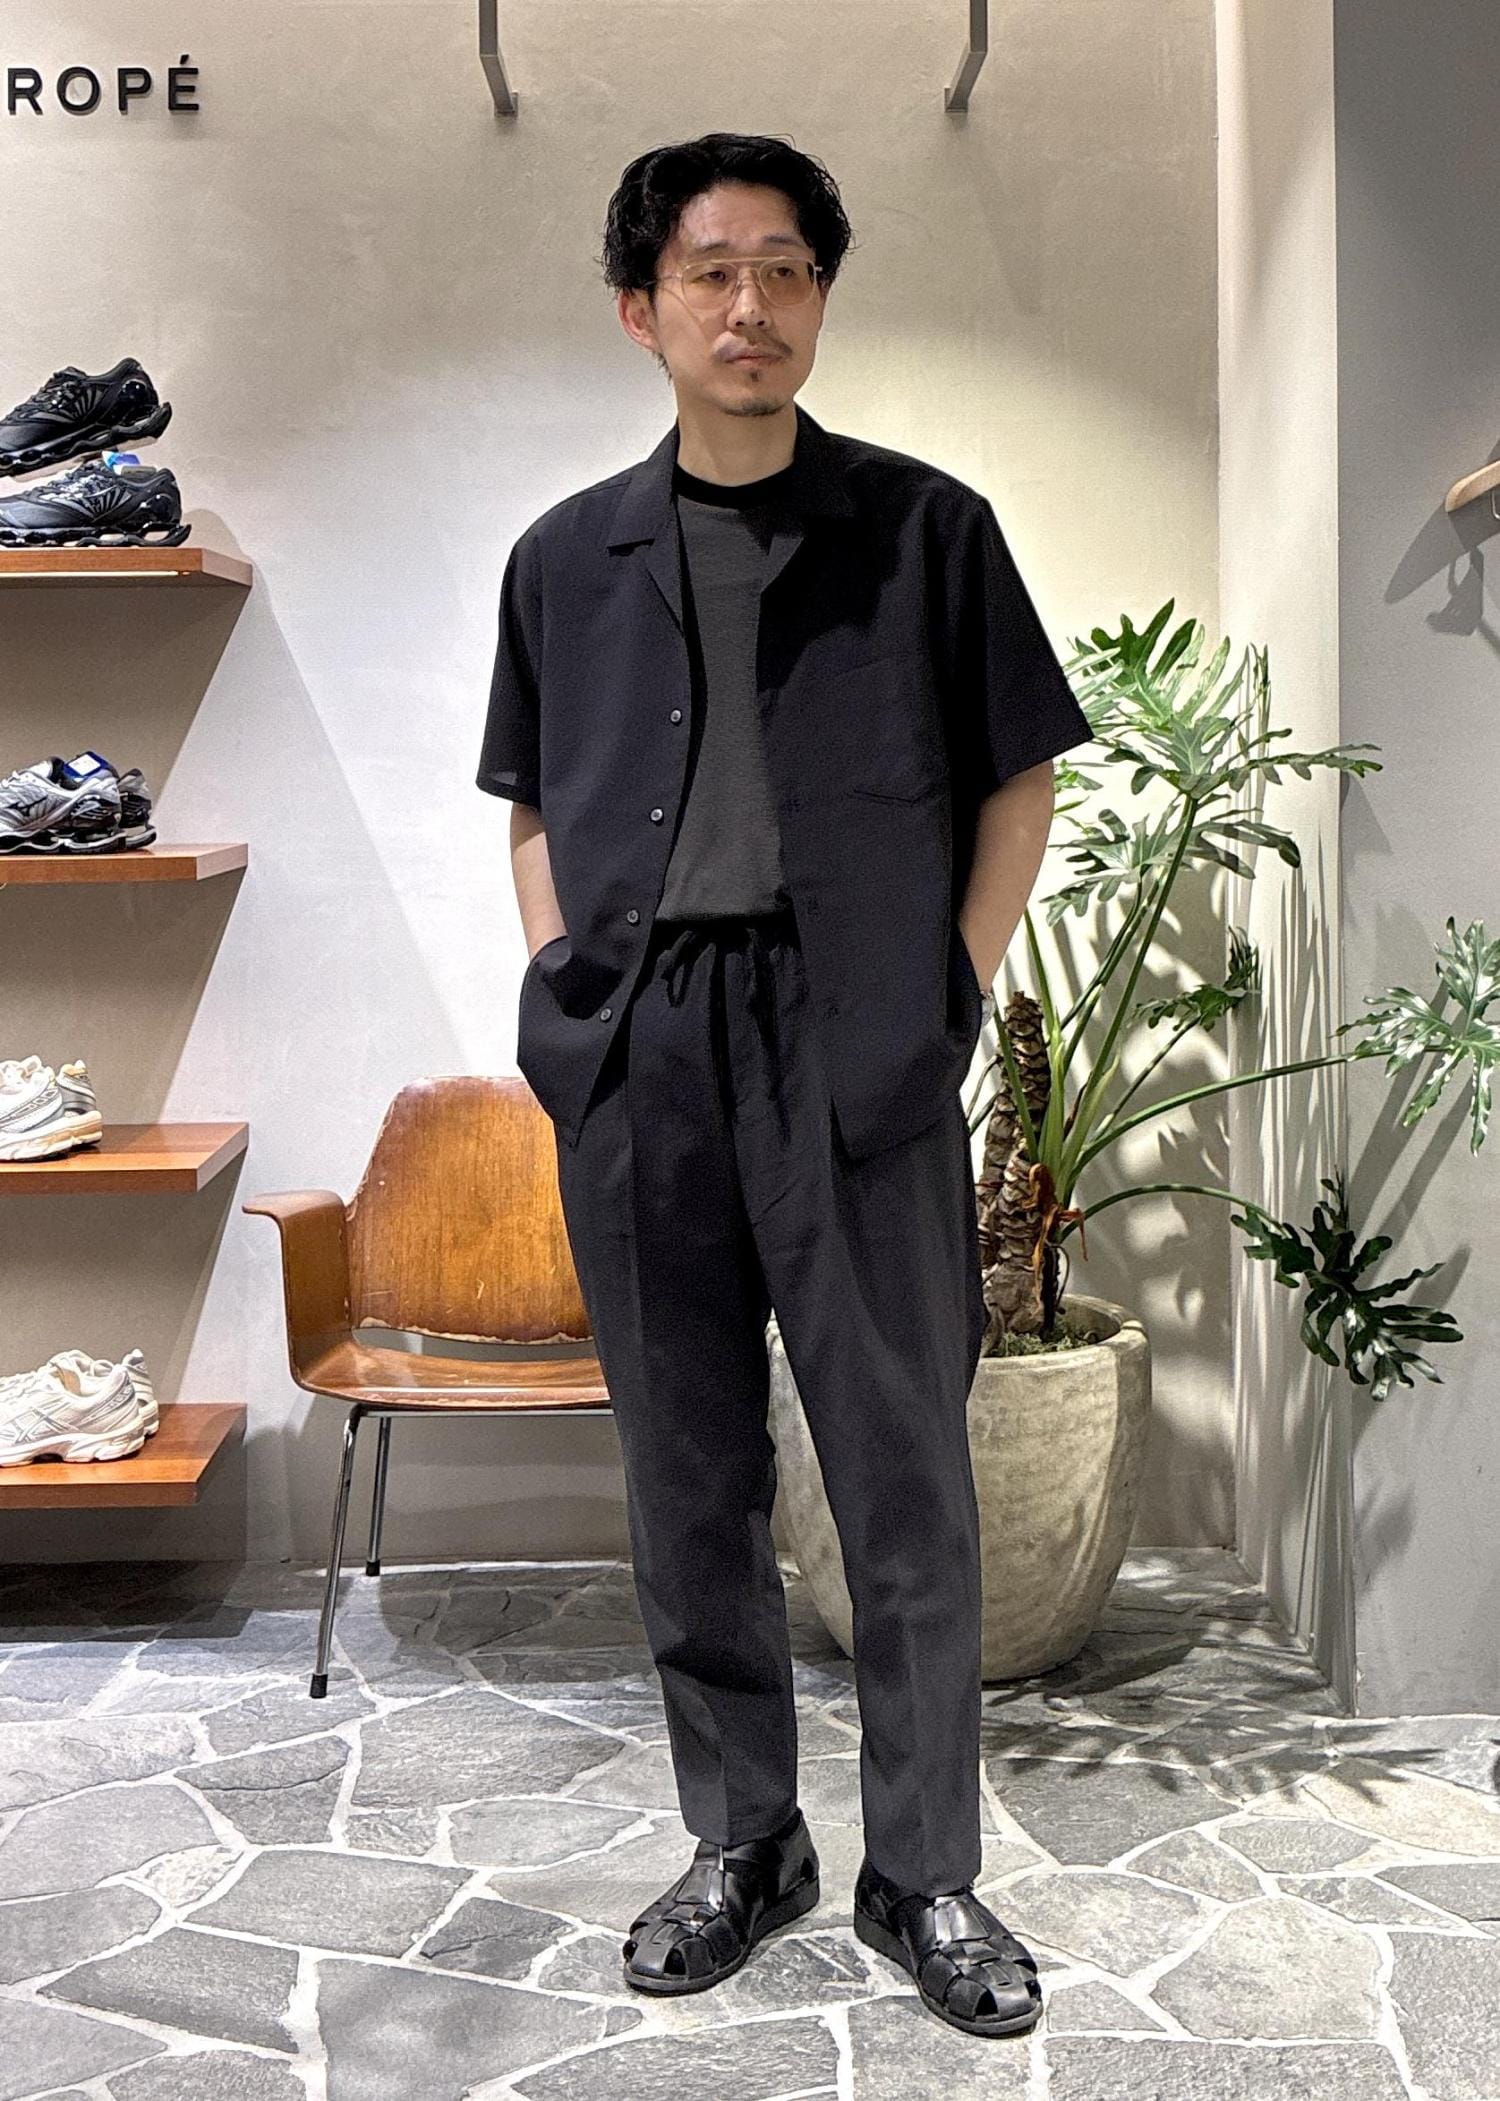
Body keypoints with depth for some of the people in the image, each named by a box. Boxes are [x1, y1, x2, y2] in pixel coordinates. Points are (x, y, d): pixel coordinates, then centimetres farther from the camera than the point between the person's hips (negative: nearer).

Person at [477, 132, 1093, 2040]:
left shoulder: (926, 528, 5)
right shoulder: (565, 561, 12)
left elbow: (1020, 777, 8)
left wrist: (957, 984, -2)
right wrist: (567, 988, 5)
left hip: (859, 1052, -2)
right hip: (633, 1060, 3)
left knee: (906, 1485, 3)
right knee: (687, 1479, 11)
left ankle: (925, 1876, 20)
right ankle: (742, 1844, 28)